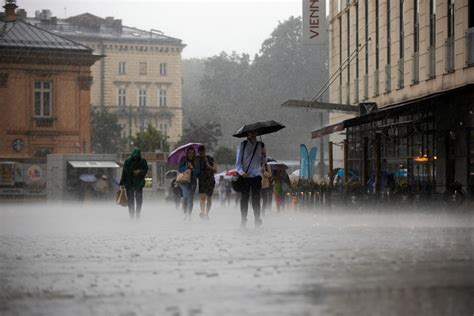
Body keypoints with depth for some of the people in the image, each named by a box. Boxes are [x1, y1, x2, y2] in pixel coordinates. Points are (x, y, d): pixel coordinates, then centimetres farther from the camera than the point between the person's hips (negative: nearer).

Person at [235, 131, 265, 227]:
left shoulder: (261, 145, 12)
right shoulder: (243, 145, 5)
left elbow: (262, 161, 15)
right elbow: (238, 161, 2)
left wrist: (264, 156, -7)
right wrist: (241, 171, -15)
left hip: (256, 175, 1)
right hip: (245, 176, -1)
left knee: (256, 199, -4)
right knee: (244, 198, 0)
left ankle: (257, 219, 0)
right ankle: (243, 220, 5)